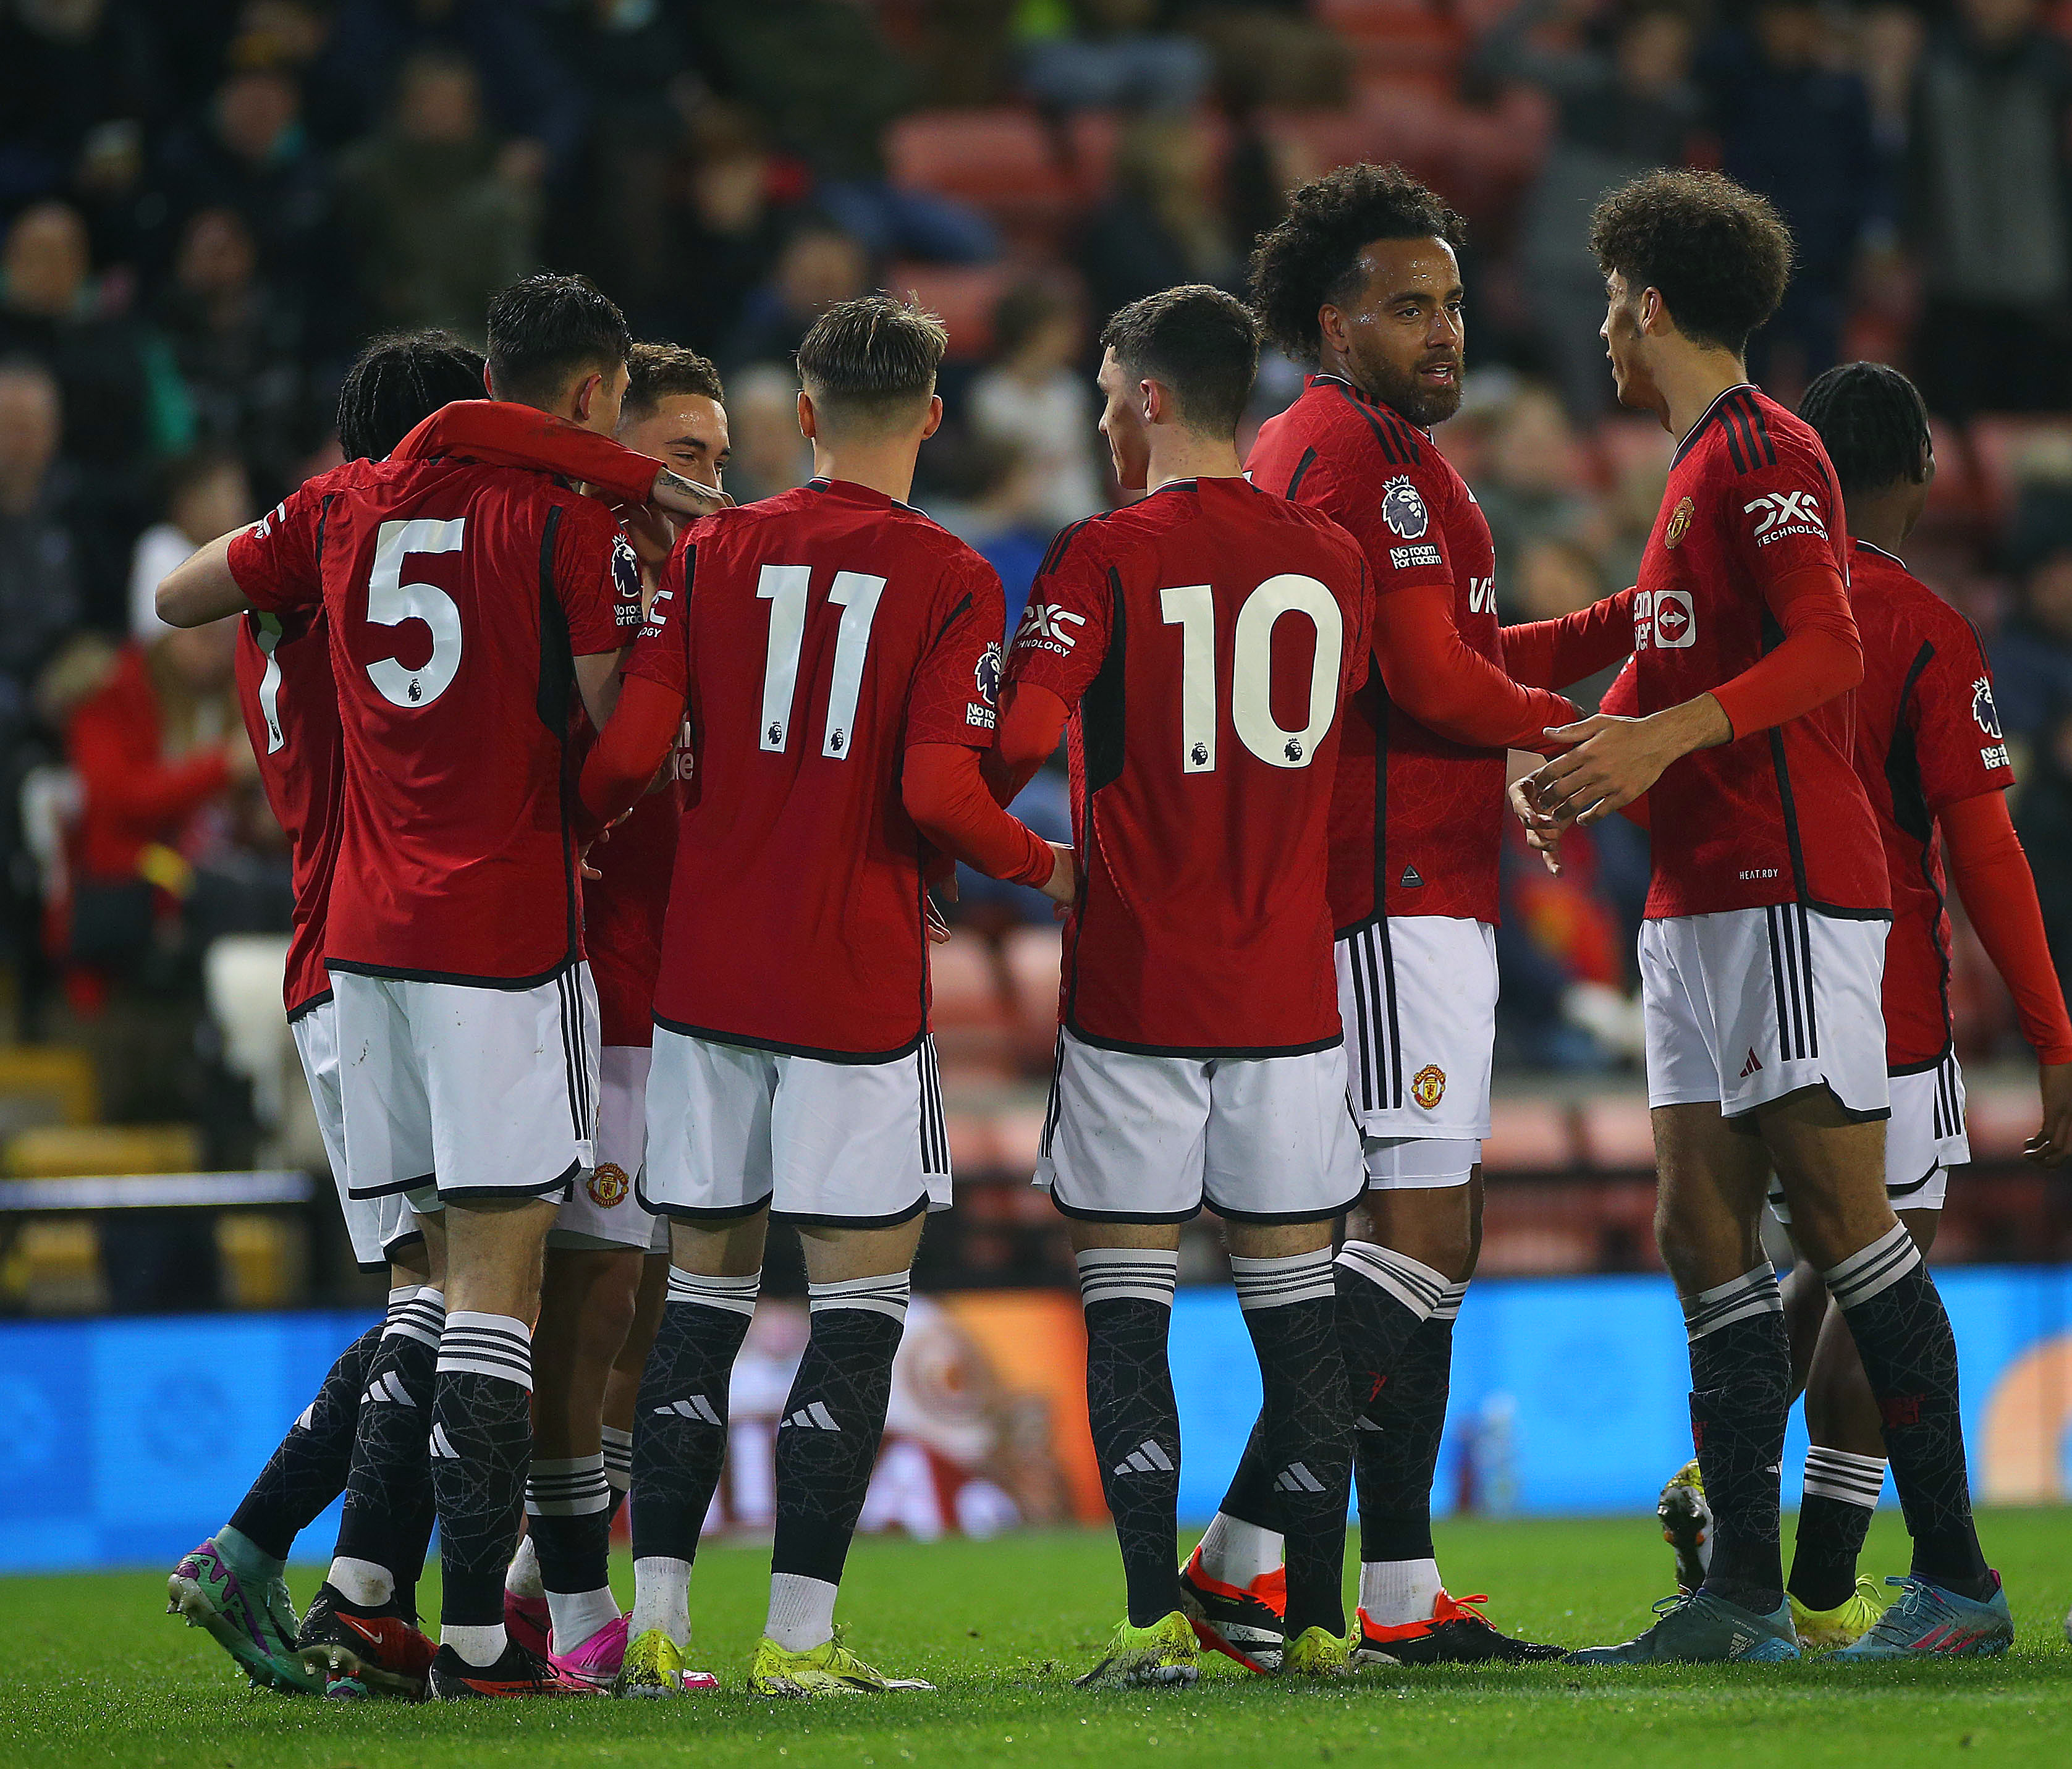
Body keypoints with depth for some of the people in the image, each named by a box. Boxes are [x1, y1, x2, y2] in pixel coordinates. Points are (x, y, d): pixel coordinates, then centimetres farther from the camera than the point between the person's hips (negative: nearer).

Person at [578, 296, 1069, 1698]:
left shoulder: (712, 553, 5)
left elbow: (627, 752, -2)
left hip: (704, 972, 4)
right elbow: (937, 793, -14)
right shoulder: (952, 582, -4)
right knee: (863, 1297, 2)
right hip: (857, 988, -4)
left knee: (705, 1292, 11)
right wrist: (1047, 868, 4)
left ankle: (660, 1625, 9)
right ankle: (799, 1635, -5)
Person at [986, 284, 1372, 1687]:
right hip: (1290, 983, 4)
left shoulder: (1108, 555, -8)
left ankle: (1156, 1620, -7)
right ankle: (1317, 1617, 8)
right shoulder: (1331, 560, 7)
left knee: (1129, 1304, 0)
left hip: (1136, 987, -4)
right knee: (1294, 1301, 9)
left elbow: (1019, 737, -18)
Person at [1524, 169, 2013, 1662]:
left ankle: (1958, 1578, -10)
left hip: (1790, 892, -10)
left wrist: (1663, 736, -28)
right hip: (1702, 899, 10)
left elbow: (1826, 650, -19)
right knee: (1704, 1232, 4)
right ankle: (1744, 1595, 3)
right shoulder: (1704, 468, 22)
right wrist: (1599, 769, 18)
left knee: (1840, 1206, -11)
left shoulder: (1762, 450, -8)